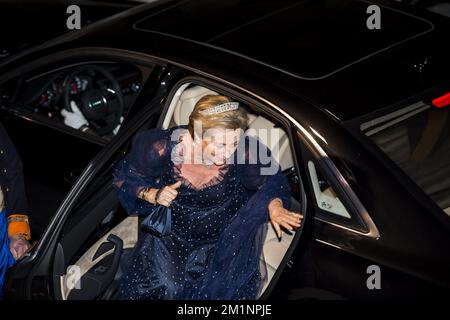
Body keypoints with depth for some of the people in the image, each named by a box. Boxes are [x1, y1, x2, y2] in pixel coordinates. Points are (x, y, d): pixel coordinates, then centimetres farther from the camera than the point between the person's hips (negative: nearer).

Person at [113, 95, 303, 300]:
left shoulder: (245, 152, -27)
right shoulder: (165, 149, -25)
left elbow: (272, 181, -6)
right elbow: (124, 176, -6)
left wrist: (275, 205, -26)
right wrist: (152, 195, -23)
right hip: (172, 230, 0)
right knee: (162, 285, -14)